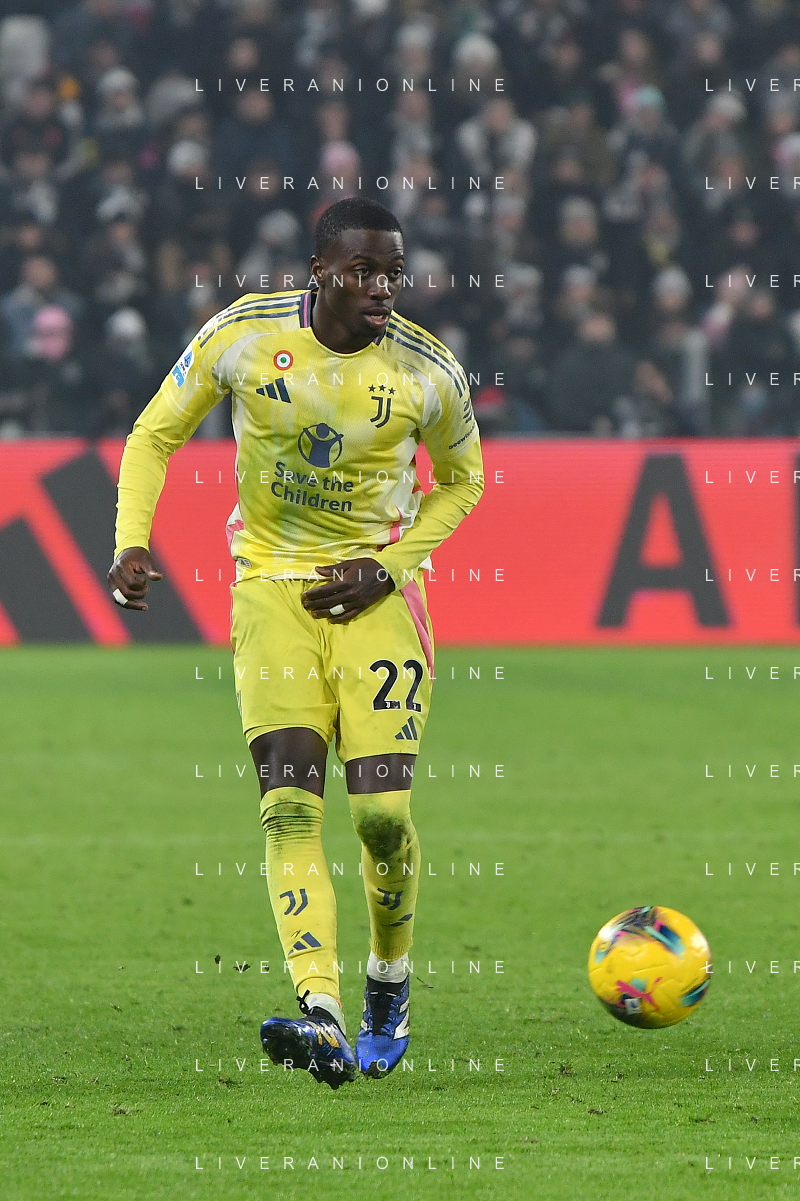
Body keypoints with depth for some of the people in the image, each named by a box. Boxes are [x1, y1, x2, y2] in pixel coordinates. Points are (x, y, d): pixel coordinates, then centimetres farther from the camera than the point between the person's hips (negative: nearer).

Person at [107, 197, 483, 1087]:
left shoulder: (426, 371, -9)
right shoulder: (241, 335, -9)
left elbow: (461, 479, 8)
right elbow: (156, 434, 4)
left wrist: (388, 567, -6)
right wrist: (132, 544, -11)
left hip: (376, 592, 0)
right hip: (271, 584, 1)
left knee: (382, 812, -10)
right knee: (289, 803, -15)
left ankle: (389, 980, 19)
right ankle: (322, 1019, -27)